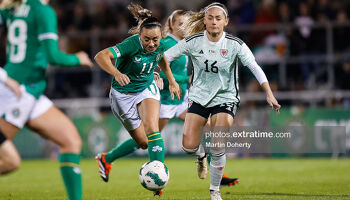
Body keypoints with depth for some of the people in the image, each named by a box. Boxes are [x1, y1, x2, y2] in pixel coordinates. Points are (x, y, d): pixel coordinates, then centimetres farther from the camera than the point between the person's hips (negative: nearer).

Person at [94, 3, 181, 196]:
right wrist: (117, 73, -58)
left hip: (147, 89, 3)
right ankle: (106, 159, 31)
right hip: (123, 94, -3)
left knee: (152, 129, -23)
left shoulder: (160, 45, -15)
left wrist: (171, 81, 11)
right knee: (143, 142, 5)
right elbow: (100, 56, -43)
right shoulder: (132, 44, -31)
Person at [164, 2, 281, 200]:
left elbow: (255, 67, -17)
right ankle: (201, 155, 32)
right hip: (199, 96, 1)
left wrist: (269, 94, -27)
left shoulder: (235, 44, -13)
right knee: (189, 147, -8)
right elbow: (165, 56, -4)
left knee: (218, 149, -12)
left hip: (225, 98, -1)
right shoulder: (193, 42, -10)